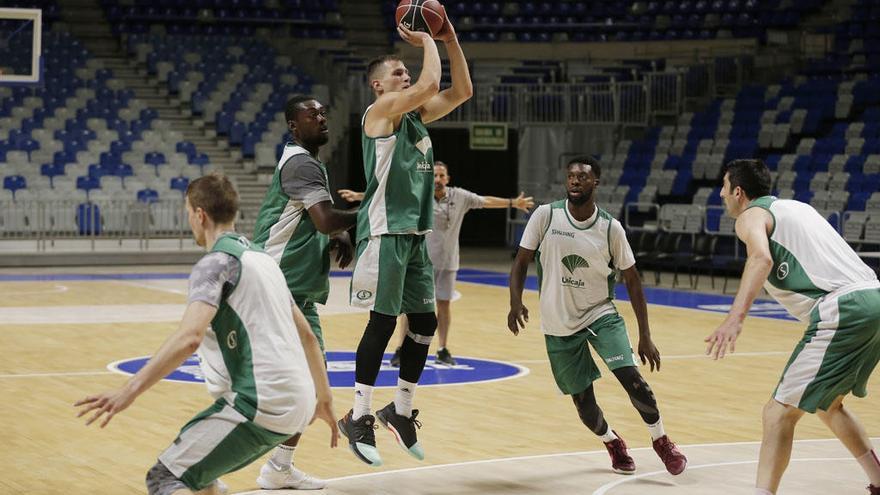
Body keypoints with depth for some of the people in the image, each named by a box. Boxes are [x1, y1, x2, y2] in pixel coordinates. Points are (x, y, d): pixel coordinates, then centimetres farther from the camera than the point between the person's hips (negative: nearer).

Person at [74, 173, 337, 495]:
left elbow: (189, 337, -24)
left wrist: (130, 390, -28)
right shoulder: (262, 258, 19)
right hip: (298, 403, 9)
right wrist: (324, 399, 32)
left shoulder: (215, 263, -7)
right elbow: (306, 335, 24)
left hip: (261, 405, -9)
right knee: (195, 469, 26)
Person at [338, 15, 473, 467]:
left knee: (424, 325, 7)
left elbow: (461, 91, 15)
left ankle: (401, 411, 20)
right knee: (382, 323, -5)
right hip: (385, 233, -8)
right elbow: (429, 83, -23)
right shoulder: (382, 110, -8)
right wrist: (427, 41, -8)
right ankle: (359, 417, 4)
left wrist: (450, 39, 7)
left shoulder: (416, 115, 16)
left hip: (416, 234, 8)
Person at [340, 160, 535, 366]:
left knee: (444, 304, 8)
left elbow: (486, 201, 8)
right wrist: (359, 196, -22)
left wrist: (513, 202, 11)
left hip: (447, 262, 3)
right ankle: (401, 349, 4)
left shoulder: (459, 196, -2)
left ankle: (442, 350, 19)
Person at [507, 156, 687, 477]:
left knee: (631, 378, -19)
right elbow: (521, 261, -3)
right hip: (559, 325, 0)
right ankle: (612, 442, 38)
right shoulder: (545, 216, -10)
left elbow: (632, 280, -1)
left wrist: (645, 337, -4)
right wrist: (516, 301, -22)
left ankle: (662, 442, 6)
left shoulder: (610, 228, -9)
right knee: (584, 403, 5)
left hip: (600, 314, 0)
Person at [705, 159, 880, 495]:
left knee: (780, 413, -8)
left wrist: (736, 317, -30)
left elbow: (761, 257, -19)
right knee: (827, 404, 28)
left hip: (844, 309, -8)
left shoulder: (751, 215, 2)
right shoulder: (796, 207, 27)